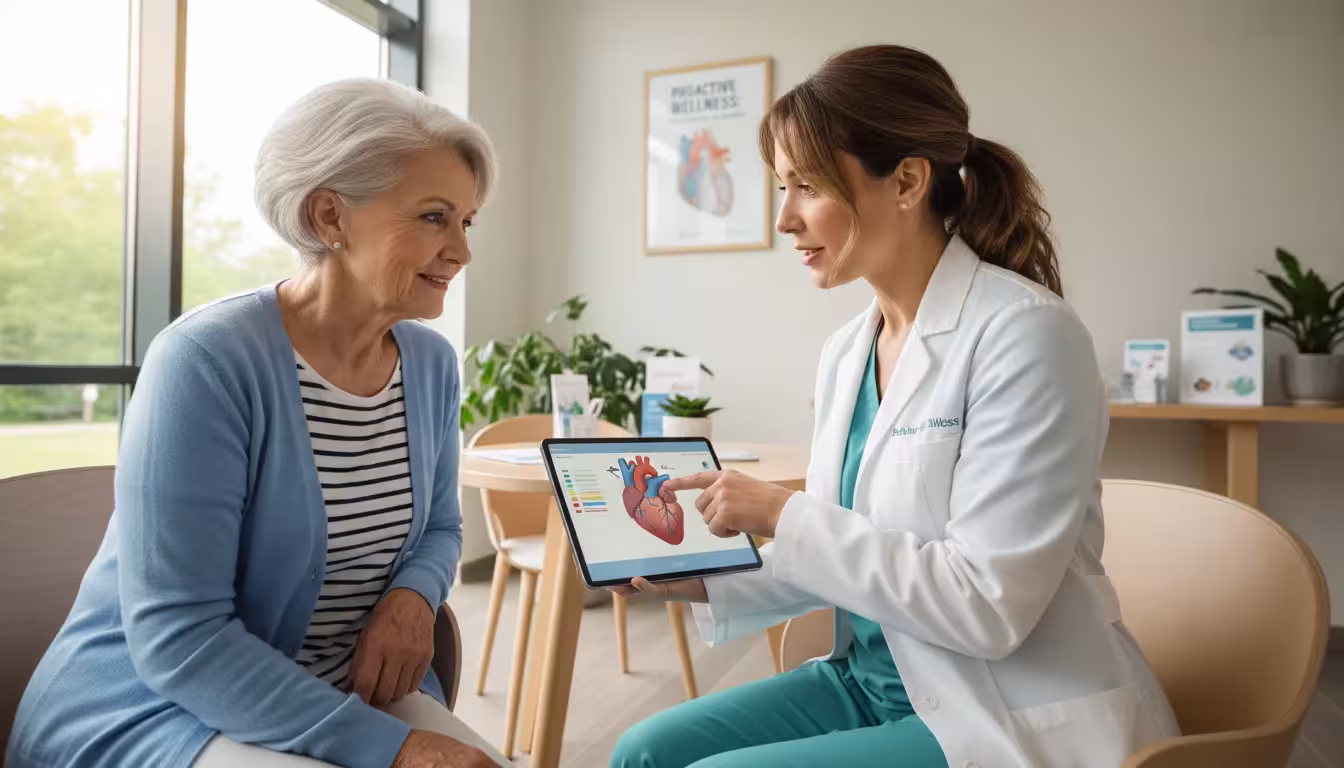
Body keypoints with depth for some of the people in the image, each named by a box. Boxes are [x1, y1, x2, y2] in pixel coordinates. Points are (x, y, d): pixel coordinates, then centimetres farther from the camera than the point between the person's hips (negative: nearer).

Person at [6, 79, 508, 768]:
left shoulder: (432, 364, -2)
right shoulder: (208, 360, -20)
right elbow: (177, 639, -23)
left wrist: (413, 596, -10)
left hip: (346, 696, 6)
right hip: (156, 711, -5)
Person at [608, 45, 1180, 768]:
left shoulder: (1024, 333, -20)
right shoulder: (845, 352, 3)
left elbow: (988, 604, -24)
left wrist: (785, 515, -21)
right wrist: (704, 581, -1)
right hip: (876, 681, 7)